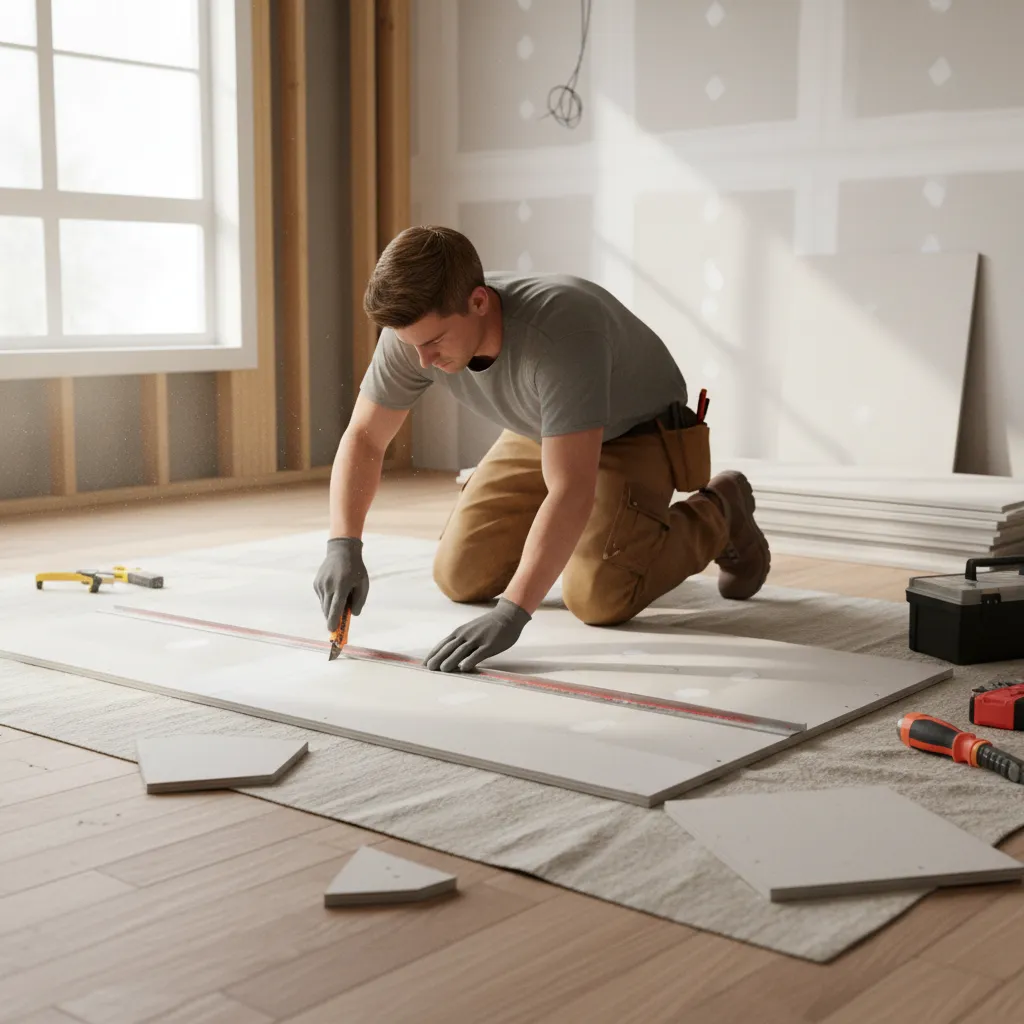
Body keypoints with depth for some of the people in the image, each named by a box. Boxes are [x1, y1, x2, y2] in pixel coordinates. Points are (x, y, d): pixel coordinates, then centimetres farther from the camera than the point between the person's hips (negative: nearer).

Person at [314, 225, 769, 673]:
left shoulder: (558, 331, -42)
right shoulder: (415, 327, -24)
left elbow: (570, 493, -45)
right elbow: (364, 438, -13)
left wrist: (510, 614, -50)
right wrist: (343, 545, -28)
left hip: (634, 433, -6)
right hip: (541, 432, 6)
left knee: (595, 597, -24)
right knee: (459, 576, -3)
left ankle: (717, 515, 4)